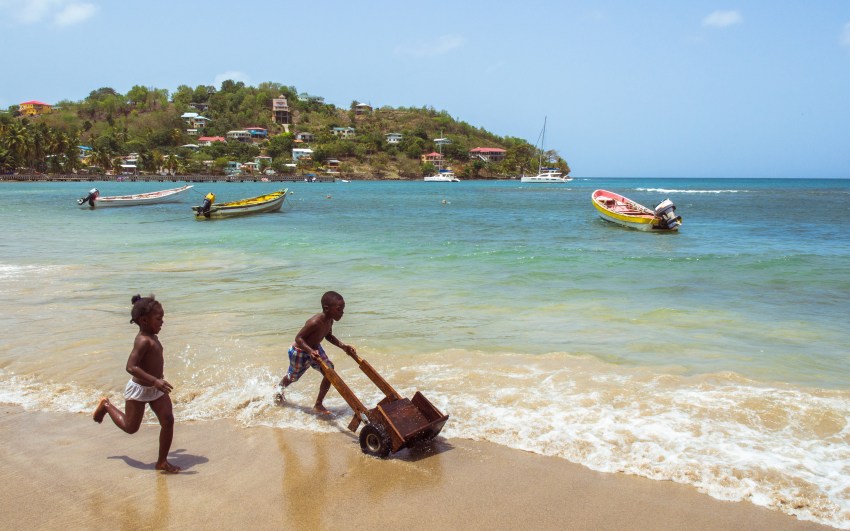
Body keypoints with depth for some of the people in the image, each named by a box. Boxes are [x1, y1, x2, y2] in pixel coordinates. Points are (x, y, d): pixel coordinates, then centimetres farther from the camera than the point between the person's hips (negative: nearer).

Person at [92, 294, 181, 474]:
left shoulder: (152, 338, 3)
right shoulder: (143, 341, -27)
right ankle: (106, 405, 38)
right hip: (139, 389, -8)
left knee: (168, 420, -5)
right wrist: (155, 380, -42)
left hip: (155, 389, 8)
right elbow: (131, 366, -36)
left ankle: (162, 461, 6)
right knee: (130, 427, 12)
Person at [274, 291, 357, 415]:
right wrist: (310, 351, -47)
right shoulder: (315, 322, -39)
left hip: (315, 349, 7)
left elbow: (329, 336, 6)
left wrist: (343, 346, -6)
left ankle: (318, 405, 6)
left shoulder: (329, 321, -13)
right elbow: (298, 338, -33)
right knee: (293, 376, 19)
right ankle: (279, 388, 56)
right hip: (300, 352, -7)